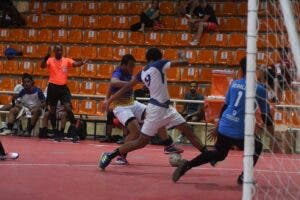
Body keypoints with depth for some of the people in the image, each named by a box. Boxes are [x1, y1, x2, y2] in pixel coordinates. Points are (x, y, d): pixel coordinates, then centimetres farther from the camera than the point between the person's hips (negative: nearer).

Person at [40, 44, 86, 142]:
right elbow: (43, 66, -19)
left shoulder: (67, 60, 3)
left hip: (63, 87, 0)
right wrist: (47, 56, -37)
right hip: (53, 87, 0)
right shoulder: (50, 60, 0)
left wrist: (82, 62, -39)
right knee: (52, 110, 6)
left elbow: (76, 64, -15)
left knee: (68, 108, -12)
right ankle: (56, 132, 17)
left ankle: (75, 132, -11)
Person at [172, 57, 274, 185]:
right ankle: (244, 177, 18)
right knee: (257, 147, 24)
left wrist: (218, 126, 28)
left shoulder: (234, 84, 10)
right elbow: (266, 114, 1)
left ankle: (187, 165, 12)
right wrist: (273, 136, 13)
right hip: (239, 131, -5)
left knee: (219, 154, 26)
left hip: (224, 127, 5)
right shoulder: (259, 89, -4)